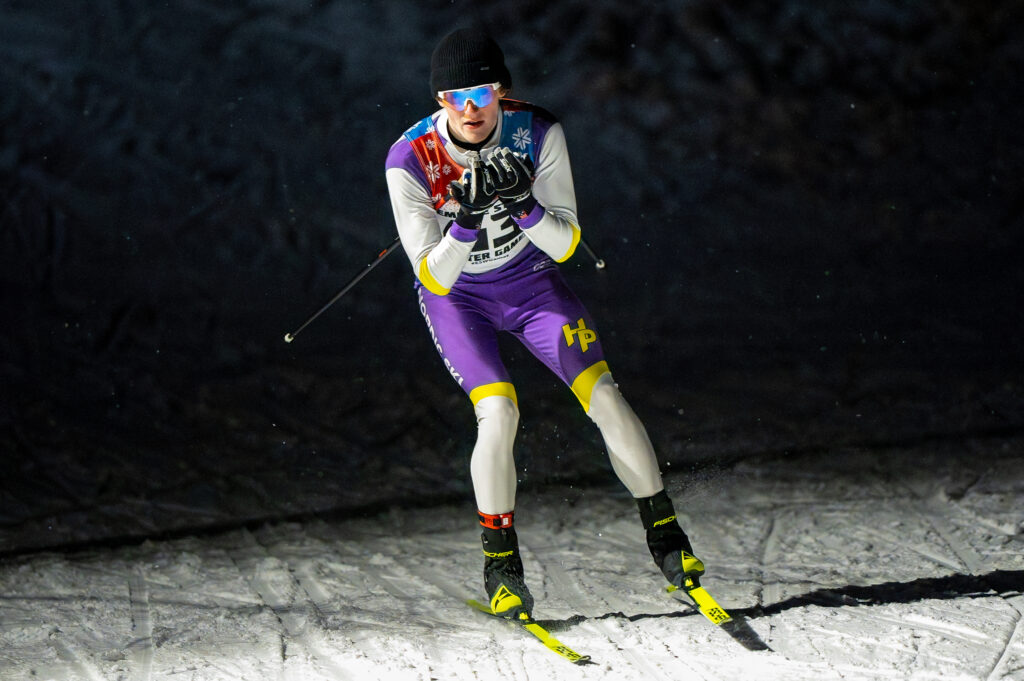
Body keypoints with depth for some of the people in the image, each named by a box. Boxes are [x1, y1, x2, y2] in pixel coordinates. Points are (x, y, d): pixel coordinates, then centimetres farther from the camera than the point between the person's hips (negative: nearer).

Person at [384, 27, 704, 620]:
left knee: (604, 397, -10)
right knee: (498, 411, -22)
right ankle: (500, 561, -3)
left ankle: (663, 531, 9)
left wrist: (522, 203, -37)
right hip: (456, 297, -2)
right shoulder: (410, 161, -27)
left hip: (530, 281, 2)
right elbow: (434, 278, -26)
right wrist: (469, 216, -42)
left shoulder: (537, 133, -22)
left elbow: (564, 246, -18)